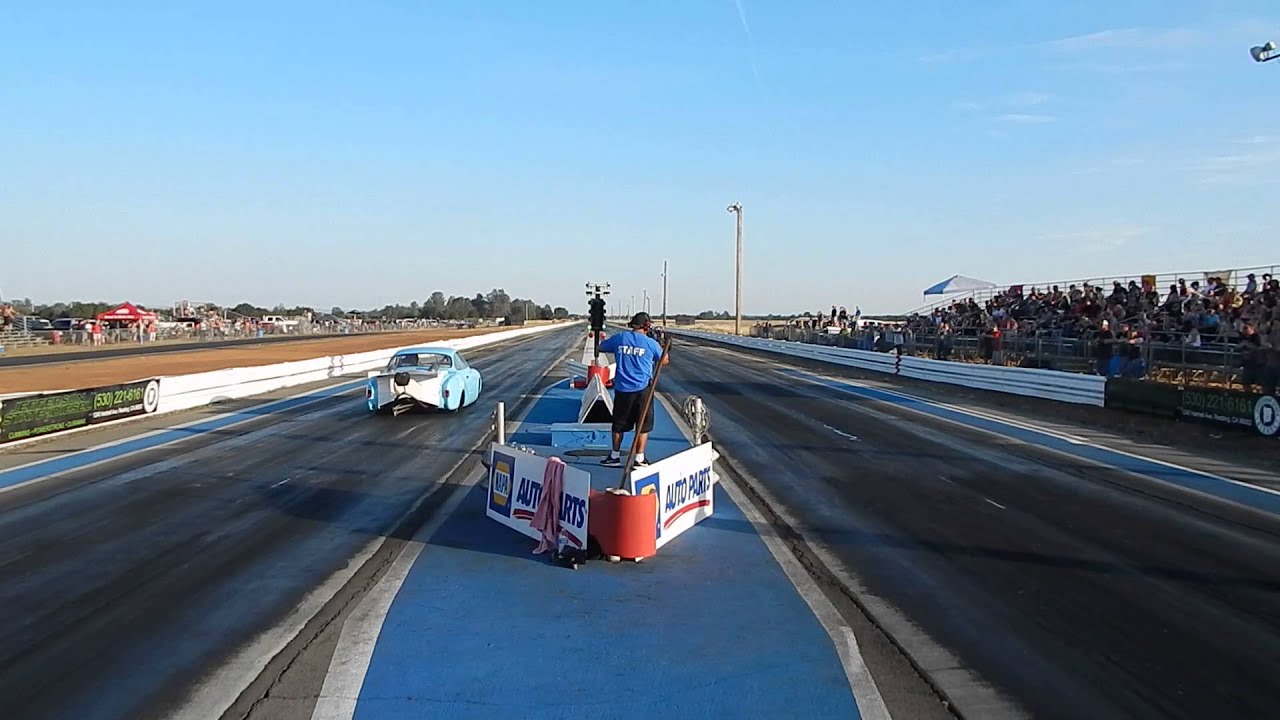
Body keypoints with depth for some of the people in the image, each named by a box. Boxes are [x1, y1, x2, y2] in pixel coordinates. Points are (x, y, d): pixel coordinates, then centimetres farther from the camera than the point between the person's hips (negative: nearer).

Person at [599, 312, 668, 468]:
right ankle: (639, 459, 7)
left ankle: (615, 456, 24)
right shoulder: (650, 343, -4)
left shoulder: (619, 338, 2)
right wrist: (663, 348, 27)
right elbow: (665, 360, 11)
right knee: (643, 425, 7)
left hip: (622, 389, 3)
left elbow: (601, 348, 18)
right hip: (643, 389, -3)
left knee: (619, 424, 15)